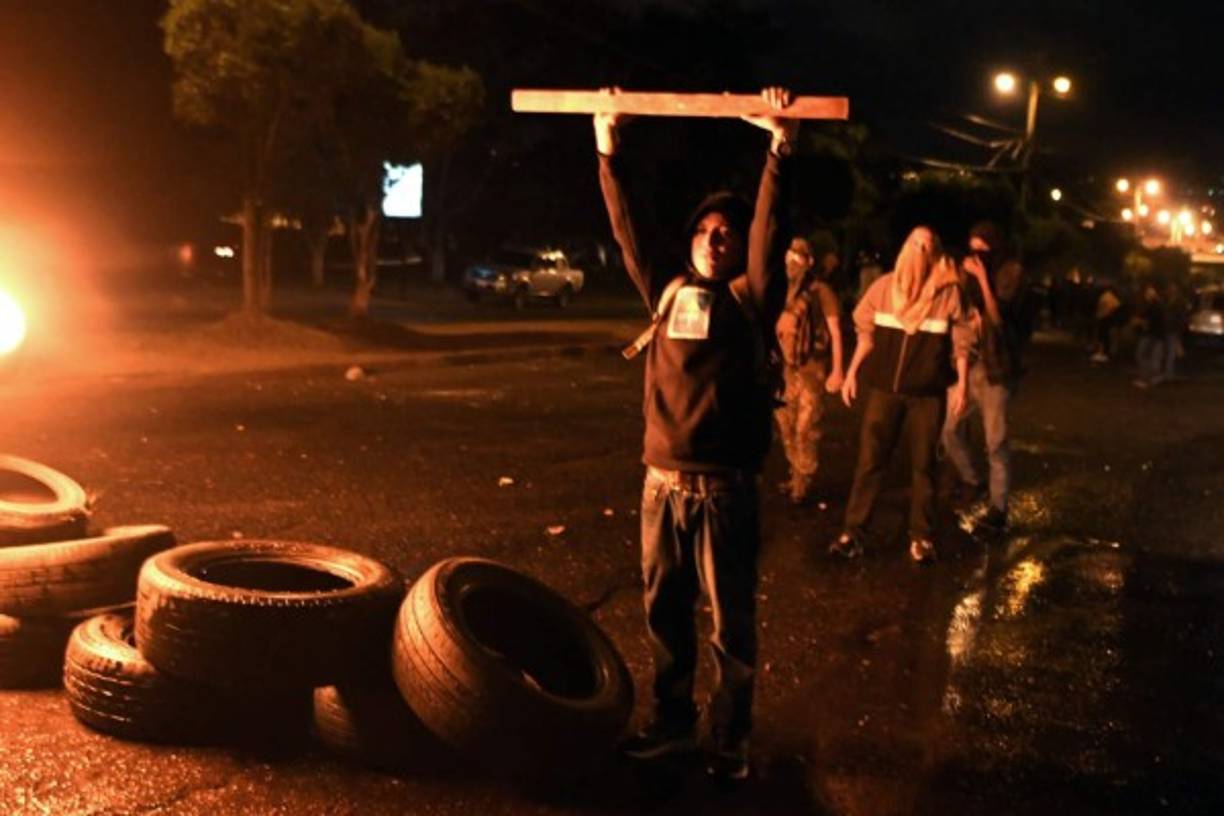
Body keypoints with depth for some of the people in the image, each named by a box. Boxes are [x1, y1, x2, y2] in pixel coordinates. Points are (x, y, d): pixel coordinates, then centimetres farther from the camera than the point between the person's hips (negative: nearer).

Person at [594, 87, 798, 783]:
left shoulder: (750, 299, 0)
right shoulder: (668, 290, 12)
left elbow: (770, 231, -12)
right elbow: (628, 228, 11)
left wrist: (779, 152, -23)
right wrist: (609, 151, 7)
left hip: (724, 488, -4)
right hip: (662, 483, 4)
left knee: (732, 623, 5)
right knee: (665, 613, 14)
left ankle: (731, 740, 17)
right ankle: (673, 722, 29)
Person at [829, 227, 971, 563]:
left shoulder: (948, 292, -2)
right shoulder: (885, 286, 4)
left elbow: (961, 343, 1)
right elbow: (867, 333, 10)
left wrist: (961, 385, -4)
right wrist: (852, 373, 5)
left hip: (928, 391, -1)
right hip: (885, 387, 1)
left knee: (923, 463, 6)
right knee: (870, 458, 1)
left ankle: (921, 536, 14)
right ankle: (853, 531, 5)